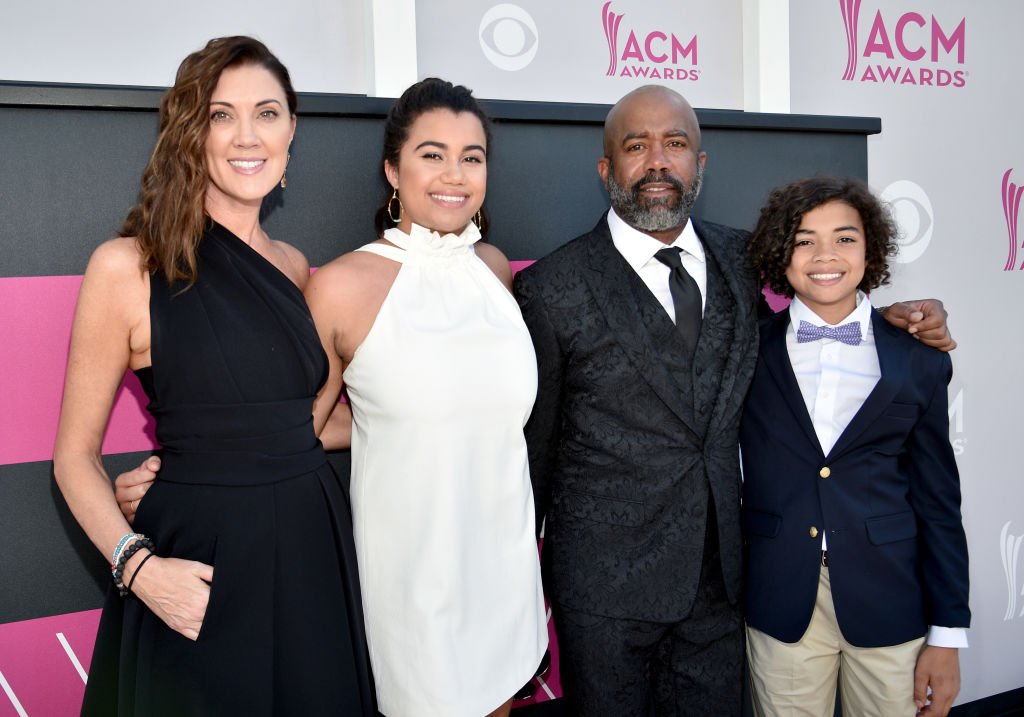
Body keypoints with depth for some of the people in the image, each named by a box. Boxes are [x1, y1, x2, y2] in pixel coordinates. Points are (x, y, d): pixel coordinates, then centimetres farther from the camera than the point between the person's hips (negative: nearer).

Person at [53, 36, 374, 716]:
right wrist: (139, 565, -18)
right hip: (201, 564, -5)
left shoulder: (298, 270, 6)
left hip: (312, 553, 5)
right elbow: (76, 455, -5)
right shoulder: (127, 267, -9)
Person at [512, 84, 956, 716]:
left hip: (719, 570, 4)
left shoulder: (742, 259, 4)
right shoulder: (554, 289, -9)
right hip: (605, 584, -4)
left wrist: (890, 315, 3)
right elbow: (533, 444, -3)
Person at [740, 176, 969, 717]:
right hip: (780, 603, 0)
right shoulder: (749, 351, 1)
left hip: (889, 606, 1)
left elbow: (938, 503, 3)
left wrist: (948, 635, 3)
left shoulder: (918, 362, 2)